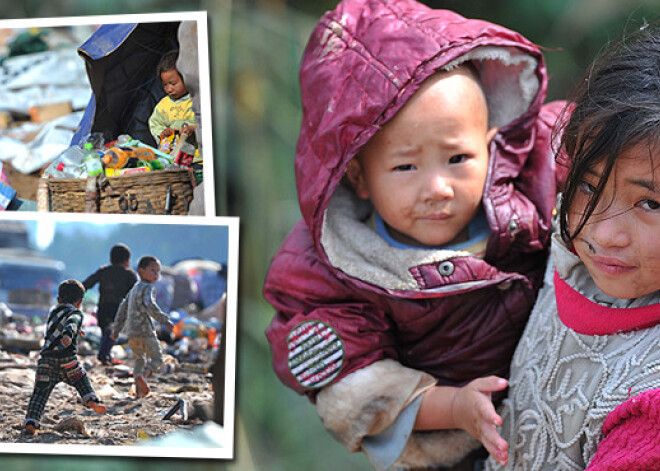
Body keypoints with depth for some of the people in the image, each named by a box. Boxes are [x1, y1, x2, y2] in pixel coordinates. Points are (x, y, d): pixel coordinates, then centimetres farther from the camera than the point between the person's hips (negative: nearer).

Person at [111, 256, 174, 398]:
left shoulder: (133, 289, 21)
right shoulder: (148, 288, -7)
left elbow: (123, 309, 25)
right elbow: (150, 306, -25)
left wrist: (116, 329, 31)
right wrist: (164, 321, -31)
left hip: (131, 333, 8)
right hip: (145, 330, -8)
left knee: (140, 359, 19)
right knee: (157, 357, 0)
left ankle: (138, 389, 9)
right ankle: (142, 375, -25)